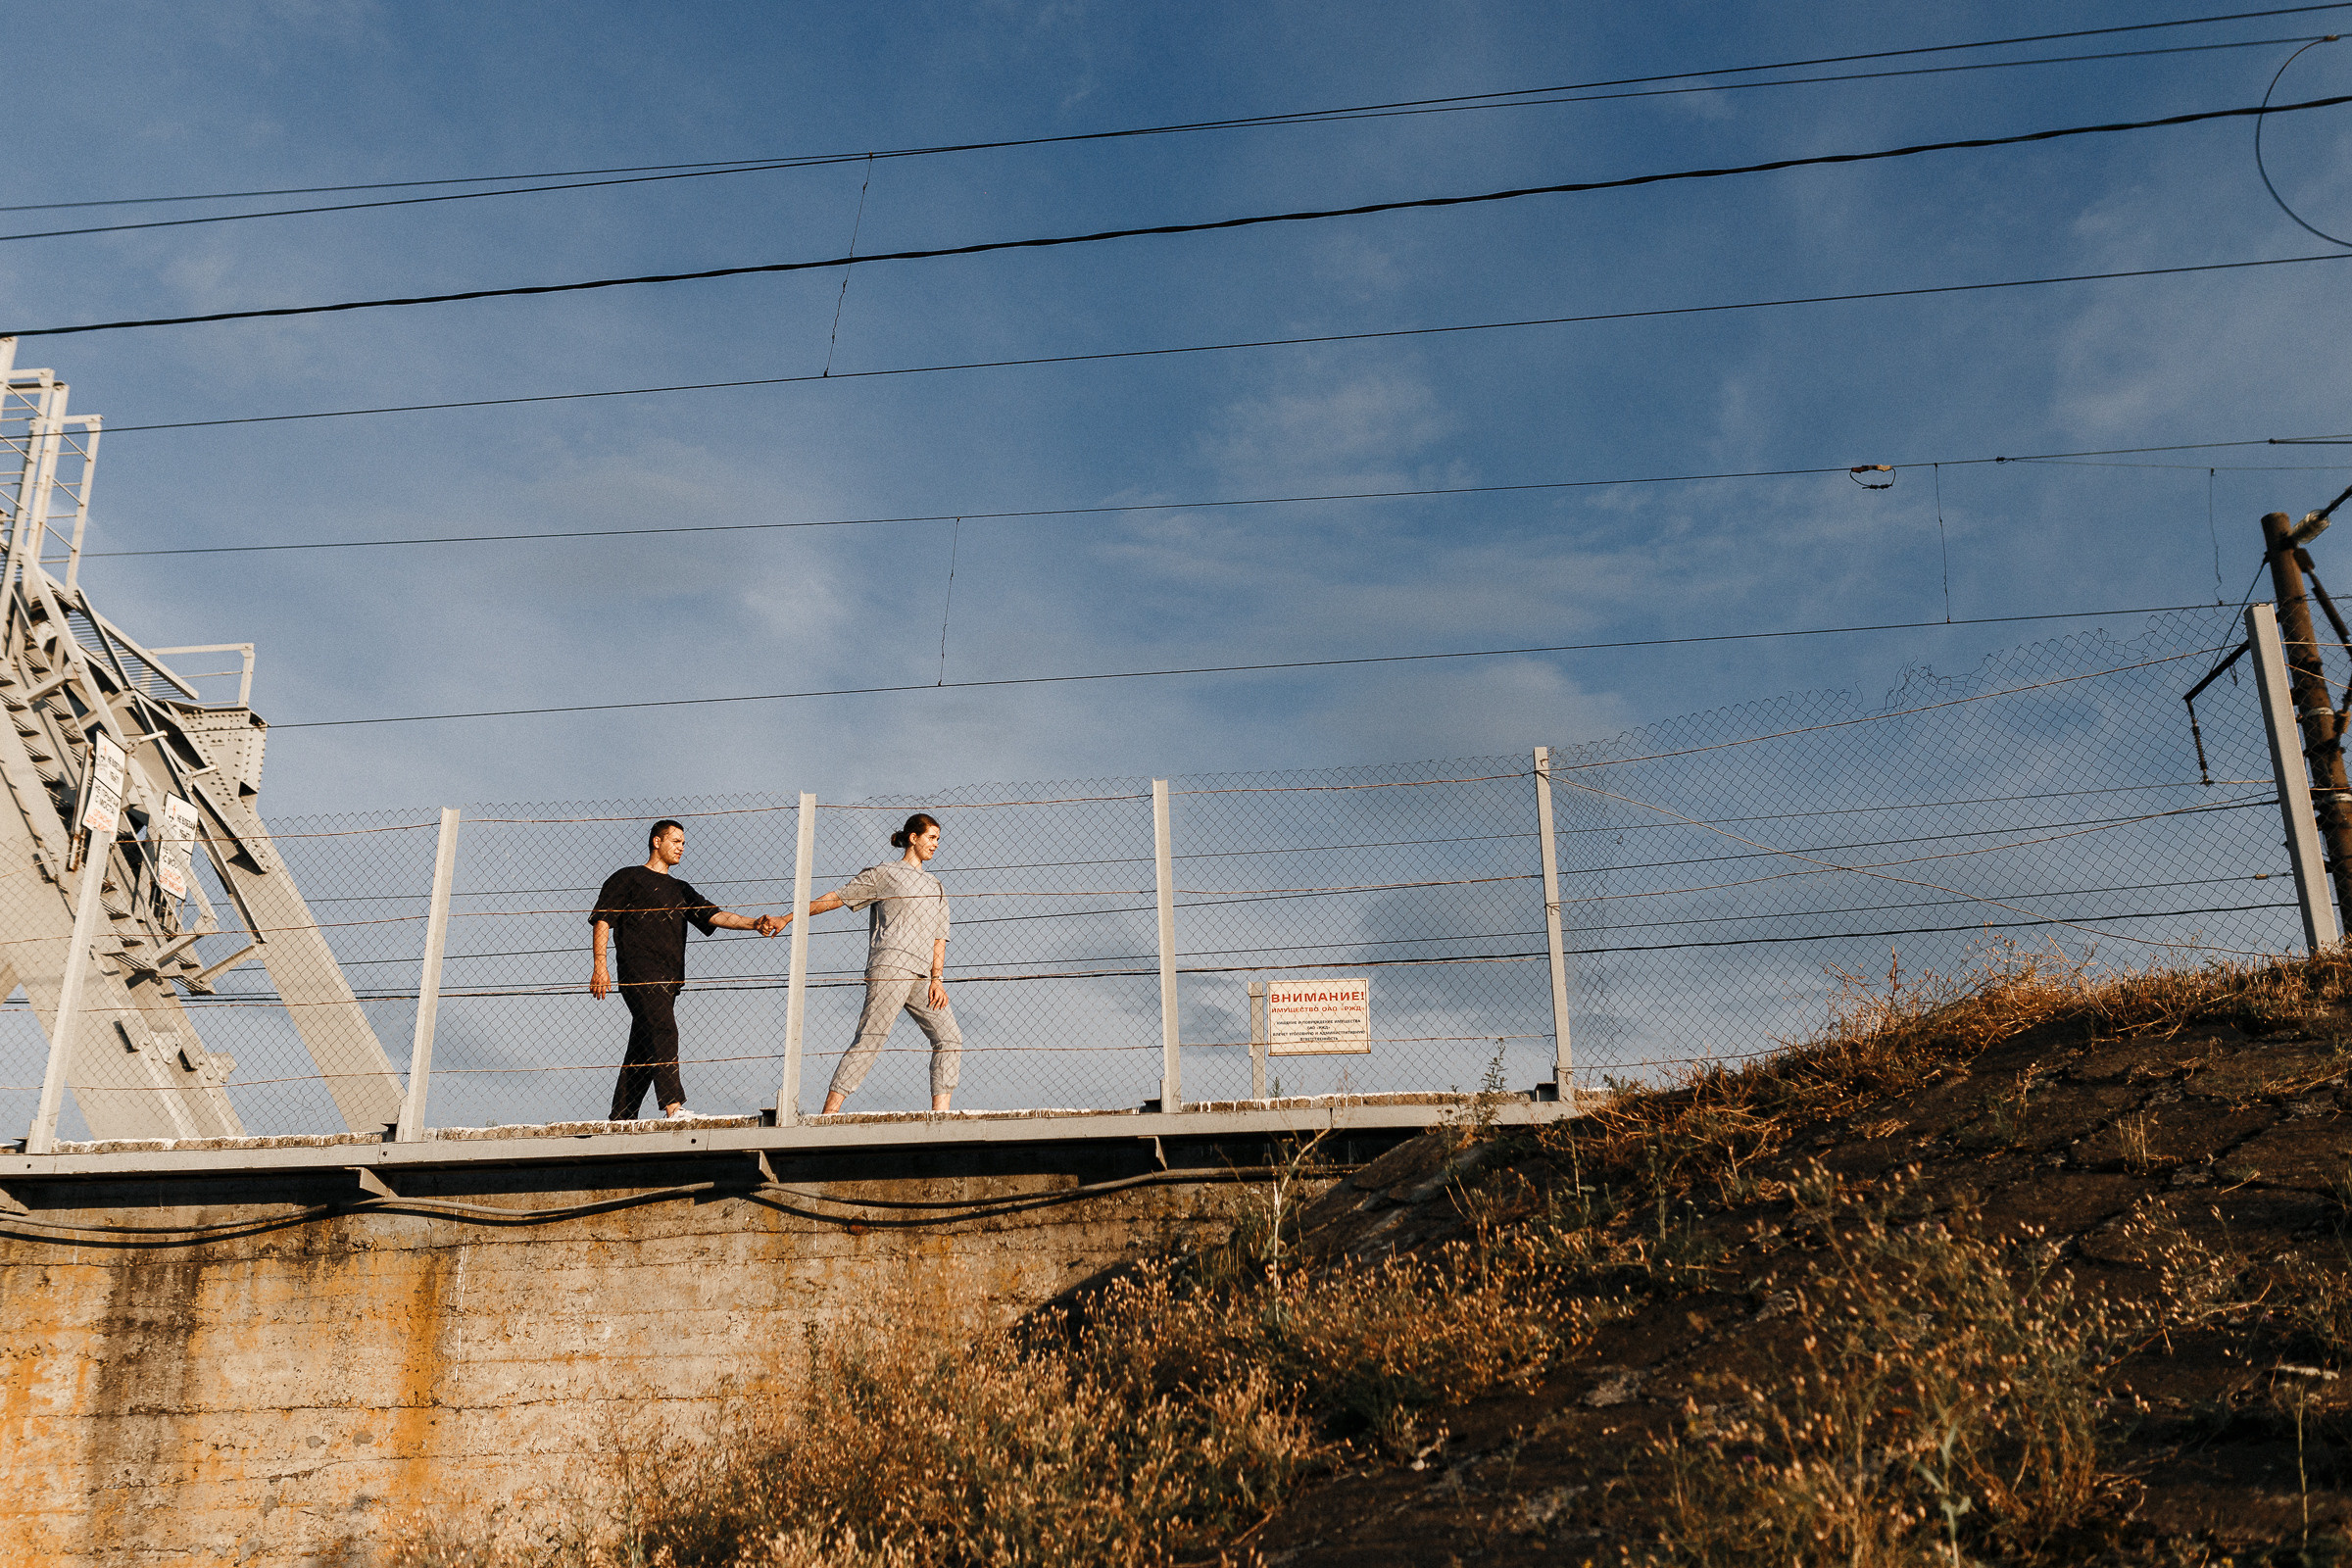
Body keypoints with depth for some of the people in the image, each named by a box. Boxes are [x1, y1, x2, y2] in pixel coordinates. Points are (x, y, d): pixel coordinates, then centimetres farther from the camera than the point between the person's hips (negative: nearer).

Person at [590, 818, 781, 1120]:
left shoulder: (681, 889, 27)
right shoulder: (627, 878, 9)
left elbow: (713, 915, 16)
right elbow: (603, 920, 2)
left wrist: (754, 923, -1)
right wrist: (599, 964, -11)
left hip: (669, 980, 7)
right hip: (640, 974, -7)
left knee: (643, 1049, 4)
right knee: (663, 1033, -22)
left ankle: (621, 1119, 7)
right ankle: (674, 1110, -32)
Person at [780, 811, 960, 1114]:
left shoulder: (936, 888, 27)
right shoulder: (883, 873, 11)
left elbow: (939, 936, 19)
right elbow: (834, 898, 10)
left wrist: (937, 978, 4)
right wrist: (786, 919, 6)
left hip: (922, 978, 6)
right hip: (890, 963, -6)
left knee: (949, 1038, -2)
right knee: (870, 1037, -15)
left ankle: (940, 1114, -2)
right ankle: (829, 1111, -17)